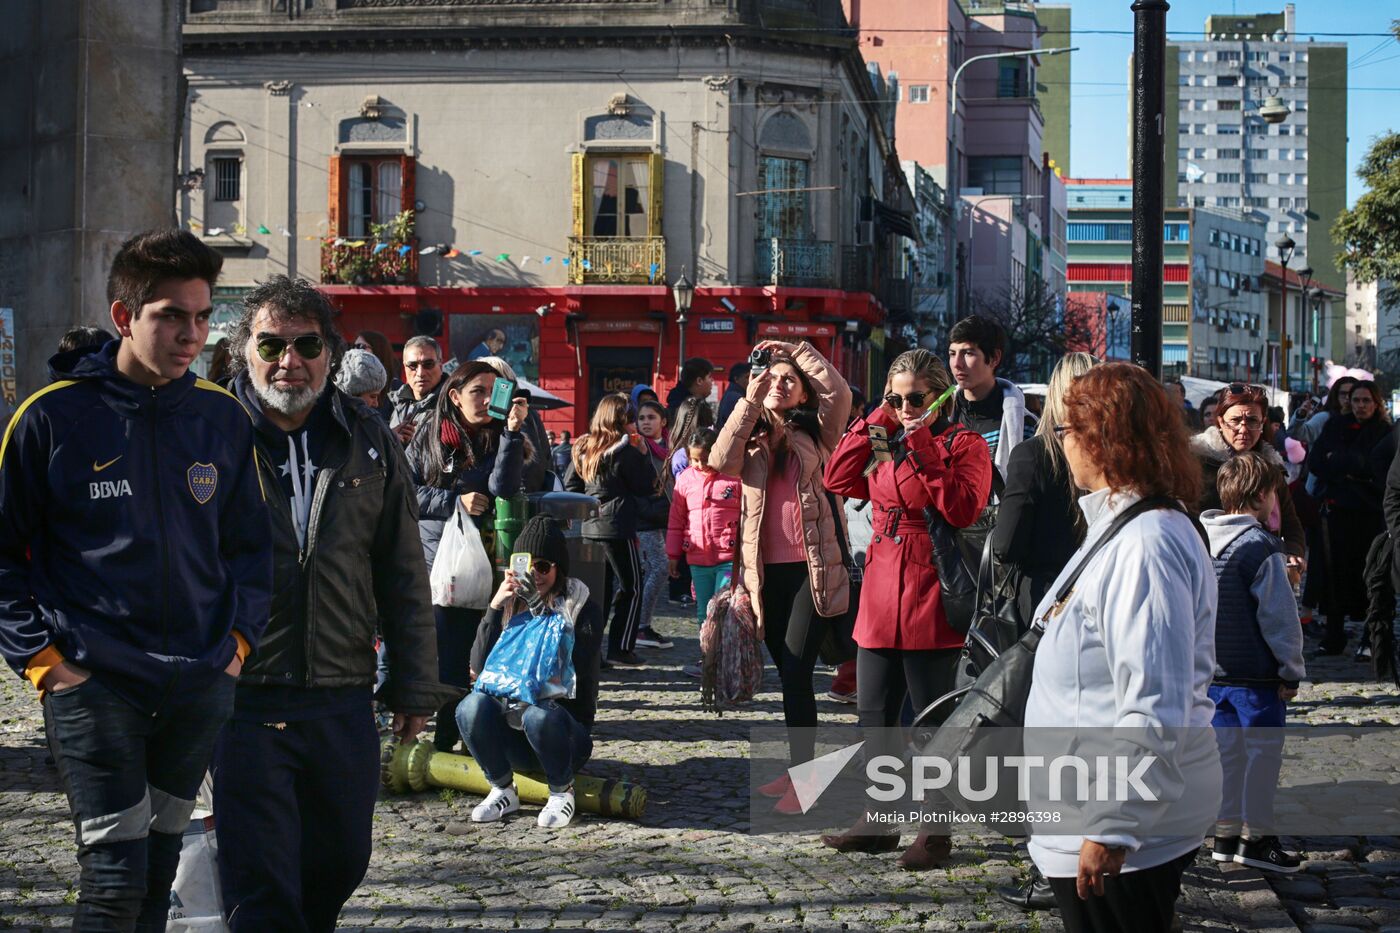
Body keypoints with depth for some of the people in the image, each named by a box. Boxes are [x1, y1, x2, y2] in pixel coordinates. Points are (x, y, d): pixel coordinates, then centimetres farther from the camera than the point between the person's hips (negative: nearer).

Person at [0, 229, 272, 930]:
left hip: (201, 685, 4)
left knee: (158, 872, 15)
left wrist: (240, 636, 4)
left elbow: (249, 542, 16)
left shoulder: (224, 418, 5)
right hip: (93, 686, -4)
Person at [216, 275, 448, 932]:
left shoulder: (369, 443, 8)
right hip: (244, 701, -3)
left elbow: (404, 576, 12)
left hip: (344, 704, 4)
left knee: (340, 865, 14)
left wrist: (414, 685, 11)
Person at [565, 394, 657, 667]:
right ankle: (621, 649, -2)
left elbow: (570, 482, 11)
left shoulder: (583, 448, 8)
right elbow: (645, 486, -6)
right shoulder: (624, 449, -11)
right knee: (631, 589, 3)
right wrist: (642, 456, 3)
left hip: (589, 526, 7)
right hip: (617, 526, -7)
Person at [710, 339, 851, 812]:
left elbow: (839, 393, -13)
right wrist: (748, 401, -9)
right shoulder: (751, 440, 13)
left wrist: (798, 349, -4)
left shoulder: (815, 435, 5)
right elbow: (721, 462, -9)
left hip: (811, 568, -4)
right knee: (788, 674, 13)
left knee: (796, 672, -10)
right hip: (766, 571, 4)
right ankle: (798, 768, 24)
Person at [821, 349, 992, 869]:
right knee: (874, 718, 12)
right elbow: (838, 479, 3)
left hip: (930, 606, -6)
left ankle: (936, 831, 11)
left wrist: (923, 446, -18)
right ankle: (879, 822, 24)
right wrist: (878, 420, 2)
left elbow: (962, 508, -19)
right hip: (880, 601, 7)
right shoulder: (884, 442, 13)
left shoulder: (965, 445, -5)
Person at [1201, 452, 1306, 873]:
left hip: (1212, 672, 7)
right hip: (1256, 673, -7)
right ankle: (1256, 837, 9)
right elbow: (1280, 618, -16)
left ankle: (1225, 833, 21)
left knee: (1226, 748, 15)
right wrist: (1291, 672, -6)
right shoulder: (1260, 548, -18)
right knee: (1264, 750, 4)